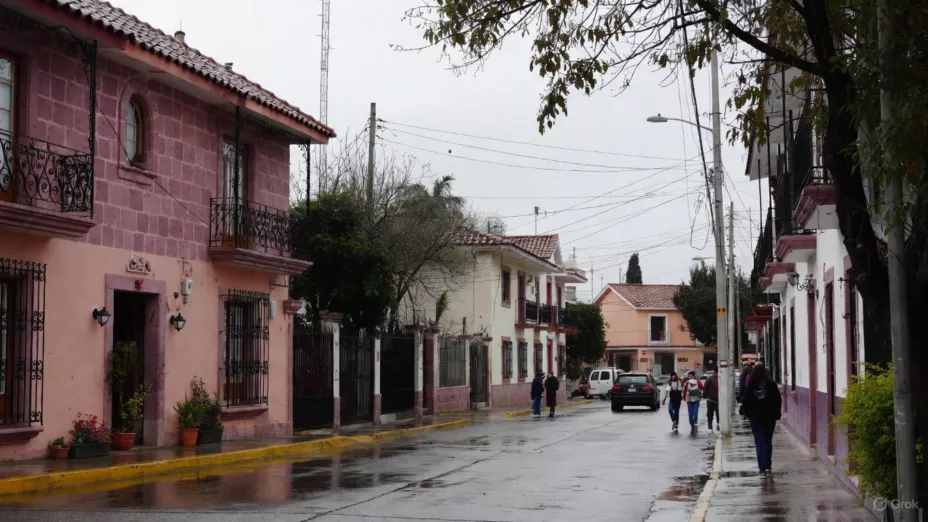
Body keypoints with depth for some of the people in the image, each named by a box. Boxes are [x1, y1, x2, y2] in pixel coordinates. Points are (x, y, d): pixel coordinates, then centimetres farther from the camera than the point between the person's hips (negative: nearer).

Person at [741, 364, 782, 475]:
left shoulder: (750, 387, -8)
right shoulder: (771, 385, -7)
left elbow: (745, 402, -8)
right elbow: (778, 401, -5)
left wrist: (749, 414, 5)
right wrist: (776, 414, 6)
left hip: (756, 419, -1)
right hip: (770, 417, 1)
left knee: (759, 443, 0)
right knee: (768, 441, 15)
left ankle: (762, 467, -10)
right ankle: (767, 465, 18)